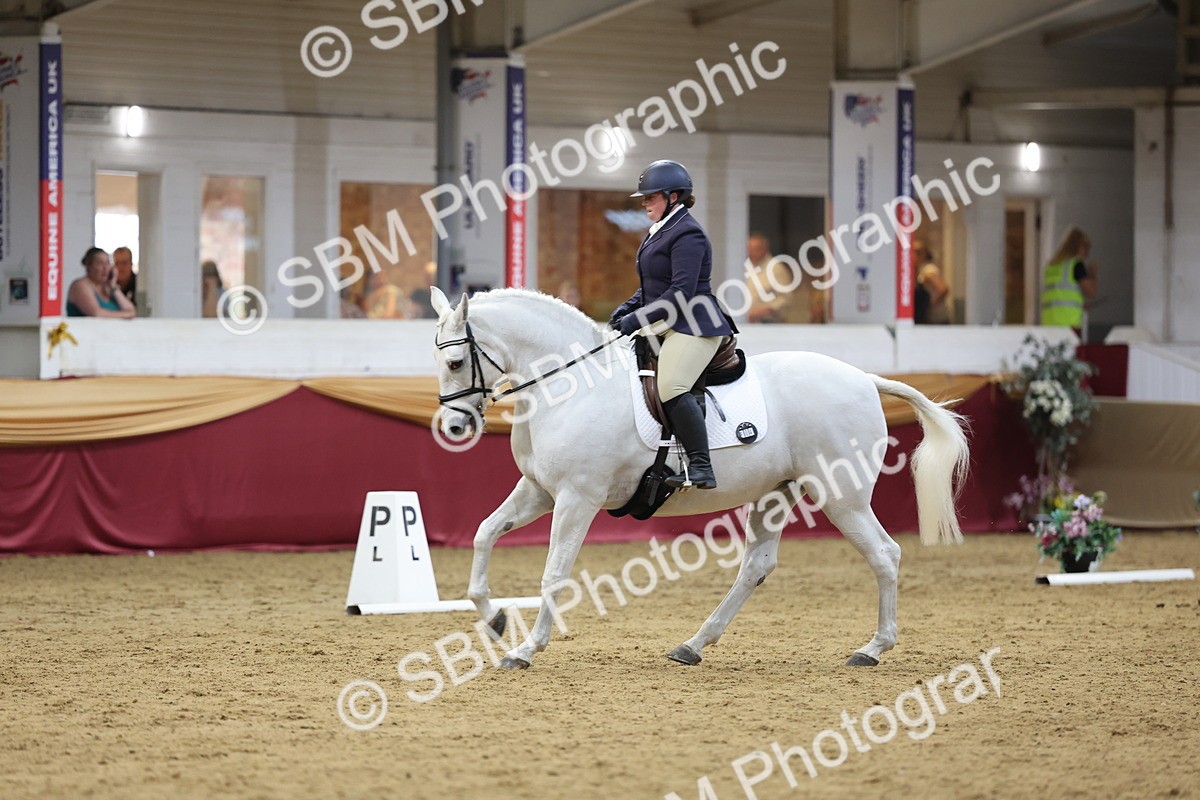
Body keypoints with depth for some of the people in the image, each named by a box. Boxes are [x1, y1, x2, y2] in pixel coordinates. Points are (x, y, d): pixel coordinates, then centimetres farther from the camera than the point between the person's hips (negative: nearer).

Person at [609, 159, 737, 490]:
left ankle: (701, 469, -30)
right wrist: (626, 309, 8)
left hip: (693, 327, -12)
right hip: (665, 327, 12)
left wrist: (637, 319, -22)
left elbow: (681, 292, -22)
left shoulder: (686, 234, -13)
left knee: (671, 386, -28)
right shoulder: (660, 232, 19)